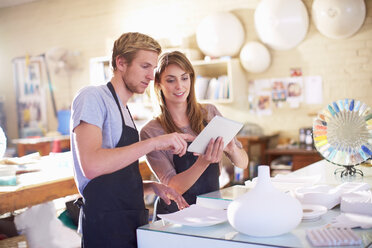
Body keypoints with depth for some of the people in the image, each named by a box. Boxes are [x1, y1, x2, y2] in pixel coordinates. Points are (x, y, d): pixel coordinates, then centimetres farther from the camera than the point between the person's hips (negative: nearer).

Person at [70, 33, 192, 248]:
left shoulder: (124, 111, 18)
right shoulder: (92, 97, -8)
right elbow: (91, 166, -25)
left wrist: (152, 186, 3)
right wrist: (154, 142, -24)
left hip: (134, 223, 8)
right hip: (106, 228, -8)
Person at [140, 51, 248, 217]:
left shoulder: (209, 113, 4)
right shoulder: (151, 132, -7)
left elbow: (243, 163, 5)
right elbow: (172, 188, -13)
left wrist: (231, 149, -18)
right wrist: (203, 162, -29)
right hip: (175, 214, -1)